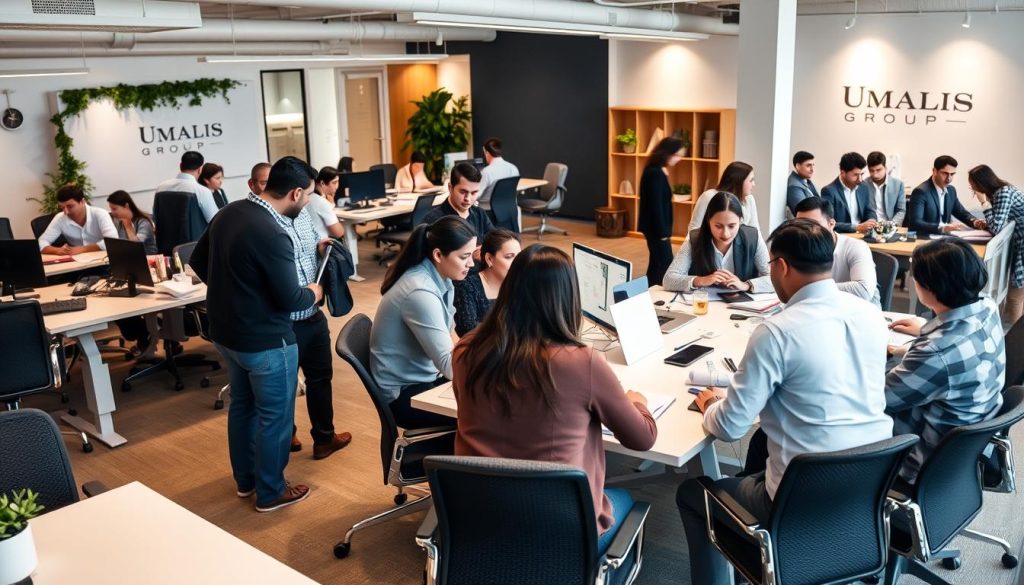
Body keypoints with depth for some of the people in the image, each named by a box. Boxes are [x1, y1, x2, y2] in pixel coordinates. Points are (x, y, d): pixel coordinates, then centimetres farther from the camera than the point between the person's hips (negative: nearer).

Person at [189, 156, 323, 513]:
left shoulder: (228, 213, 0)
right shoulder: (272, 235, -28)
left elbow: (198, 261, 11)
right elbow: (289, 299, -23)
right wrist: (314, 293, -2)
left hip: (225, 331, 9)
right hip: (265, 341, -9)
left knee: (242, 404, 23)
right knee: (274, 416, 8)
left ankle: (245, 479, 38)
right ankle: (270, 492, 22)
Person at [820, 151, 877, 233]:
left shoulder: (864, 188, 10)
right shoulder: (829, 191, -10)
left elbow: (870, 212, 16)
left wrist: (872, 222, -7)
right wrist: (857, 227, -24)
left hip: (862, 235, 6)